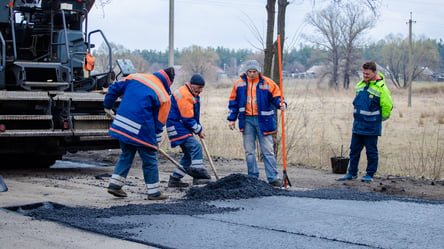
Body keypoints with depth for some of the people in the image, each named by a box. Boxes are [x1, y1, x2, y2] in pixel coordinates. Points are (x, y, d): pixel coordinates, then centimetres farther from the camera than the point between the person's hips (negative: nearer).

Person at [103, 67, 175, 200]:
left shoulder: (135, 77, 7)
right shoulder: (164, 98, -4)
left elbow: (115, 88, 10)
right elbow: (159, 123, 1)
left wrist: (108, 107, 23)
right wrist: (156, 142, 12)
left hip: (121, 125, 5)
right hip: (142, 131, -5)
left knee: (126, 155, 21)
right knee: (150, 160, 9)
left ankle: (115, 184, 17)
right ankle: (154, 192, 16)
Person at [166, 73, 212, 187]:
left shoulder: (193, 95, 15)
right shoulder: (184, 95, -19)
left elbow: (194, 115, 24)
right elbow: (187, 119, -20)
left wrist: (199, 127, 10)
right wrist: (199, 130, -9)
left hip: (184, 127, 11)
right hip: (176, 126, -11)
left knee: (189, 154, 10)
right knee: (195, 146, -22)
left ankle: (174, 179, 15)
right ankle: (198, 175, -25)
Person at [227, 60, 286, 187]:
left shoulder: (268, 83, -1)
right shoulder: (239, 84, 6)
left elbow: (276, 97, 4)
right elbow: (233, 102, 12)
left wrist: (281, 104, -18)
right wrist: (231, 119, 10)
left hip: (263, 120, -2)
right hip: (247, 121, 2)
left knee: (268, 150, -2)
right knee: (249, 151, 7)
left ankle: (273, 178, 0)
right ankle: (253, 177, 15)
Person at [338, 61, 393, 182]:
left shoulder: (380, 87, -11)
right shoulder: (360, 85, 9)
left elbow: (387, 105, -5)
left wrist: (380, 118, 7)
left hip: (371, 127, -6)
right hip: (357, 125, 6)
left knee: (371, 151, 3)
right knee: (354, 150, 11)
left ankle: (370, 174, 13)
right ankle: (352, 172, 20)